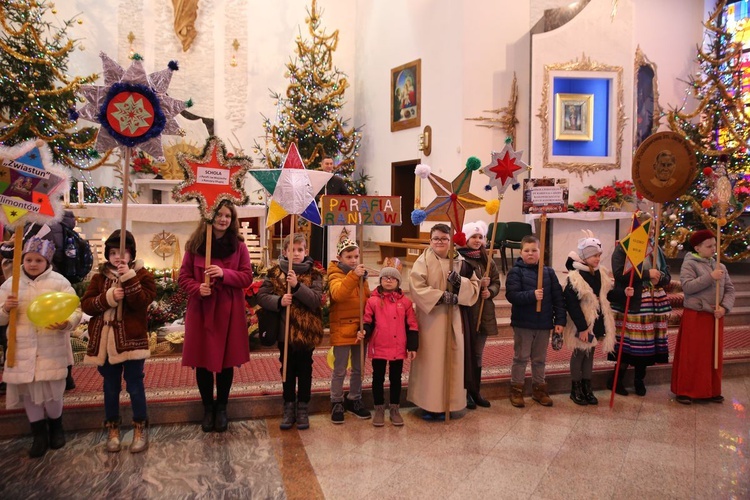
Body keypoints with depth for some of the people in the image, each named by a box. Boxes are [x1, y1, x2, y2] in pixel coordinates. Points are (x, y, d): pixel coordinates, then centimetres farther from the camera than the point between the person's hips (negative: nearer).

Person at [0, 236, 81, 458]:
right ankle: (39, 435, 26)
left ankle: (56, 427, 30)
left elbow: (76, 310, -6)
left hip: (52, 349, -3)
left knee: (51, 391, 2)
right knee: (27, 391, 9)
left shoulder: (59, 282, -4)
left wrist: (66, 323, -27)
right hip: (22, 349, 3)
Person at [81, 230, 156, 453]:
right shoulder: (100, 277, 7)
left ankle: (140, 428, 18)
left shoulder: (143, 275, -2)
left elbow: (143, 302, -16)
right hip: (105, 340, 3)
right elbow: (86, 304, -1)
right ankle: (112, 428, 28)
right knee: (111, 387, 15)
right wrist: (108, 298, -17)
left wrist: (129, 279, -24)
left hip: (131, 339, -3)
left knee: (135, 386, 3)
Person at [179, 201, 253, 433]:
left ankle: (221, 408, 26)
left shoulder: (238, 245, 0)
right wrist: (197, 288, -18)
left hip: (229, 311, 0)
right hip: (200, 311, 0)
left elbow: (247, 277, -3)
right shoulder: (195, 244, 0)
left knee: (226, 360, 8)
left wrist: (224, 274, -19)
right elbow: (183, 277, 2)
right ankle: (207, 408, 26)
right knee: (202, 361, 8)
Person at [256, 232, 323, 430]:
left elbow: (316, 300, -14)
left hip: (307, 331, -1)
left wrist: (297, 286, -26)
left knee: (304, 370, 10)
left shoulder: (314, 274, -3)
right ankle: (289, 407, 26)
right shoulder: (274, 273, 0)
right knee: (287, 370, 13)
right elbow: (261, 297, -6)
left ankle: (303, 408, 24)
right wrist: (279, 301, -23)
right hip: (284, 331, 1)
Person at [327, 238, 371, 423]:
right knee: (340, 371, 4)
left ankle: (354, 400, 32)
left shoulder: (361, 275, 10)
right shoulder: (336, 275, -9)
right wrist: (353, 276, -43)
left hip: (360, 329, 6)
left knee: (358, 369, 16)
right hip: (342, 329, -6)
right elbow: (338, 293, -31)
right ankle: (337, 403, 21)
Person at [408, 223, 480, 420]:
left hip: (453, 318, 4)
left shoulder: (459, 261, 8)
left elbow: (475, 285, 7)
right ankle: (428, 404, 13)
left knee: (451, 359, 7)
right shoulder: (423, 260, -4)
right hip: (430, 318, -4)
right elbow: (416, 287, -15)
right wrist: (441, 296, -21)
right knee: (430, 360, 1)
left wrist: (460, 281, -13)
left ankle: (446, 404, 19)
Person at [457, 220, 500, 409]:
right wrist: (478, 285, -22)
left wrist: (490, 291, -8)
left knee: (477, 354, 16)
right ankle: (465, 393, 18)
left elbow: (497, 282, 12)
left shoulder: (487, 261, 8)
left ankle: (476, 391, 28)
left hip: (483, 313, 6)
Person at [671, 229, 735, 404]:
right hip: (695, 316, -6)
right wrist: (710, 277, -22)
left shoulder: (720, 266, 12)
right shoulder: (689, 264, -5)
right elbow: (687, 287, -19)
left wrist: (724, 307, -10)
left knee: (714, 354, 11)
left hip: (715, 317, 6)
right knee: (691, 355, -1)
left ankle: (711, 390, 23)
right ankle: (685, 391, 8)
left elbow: (730, 289, 7)